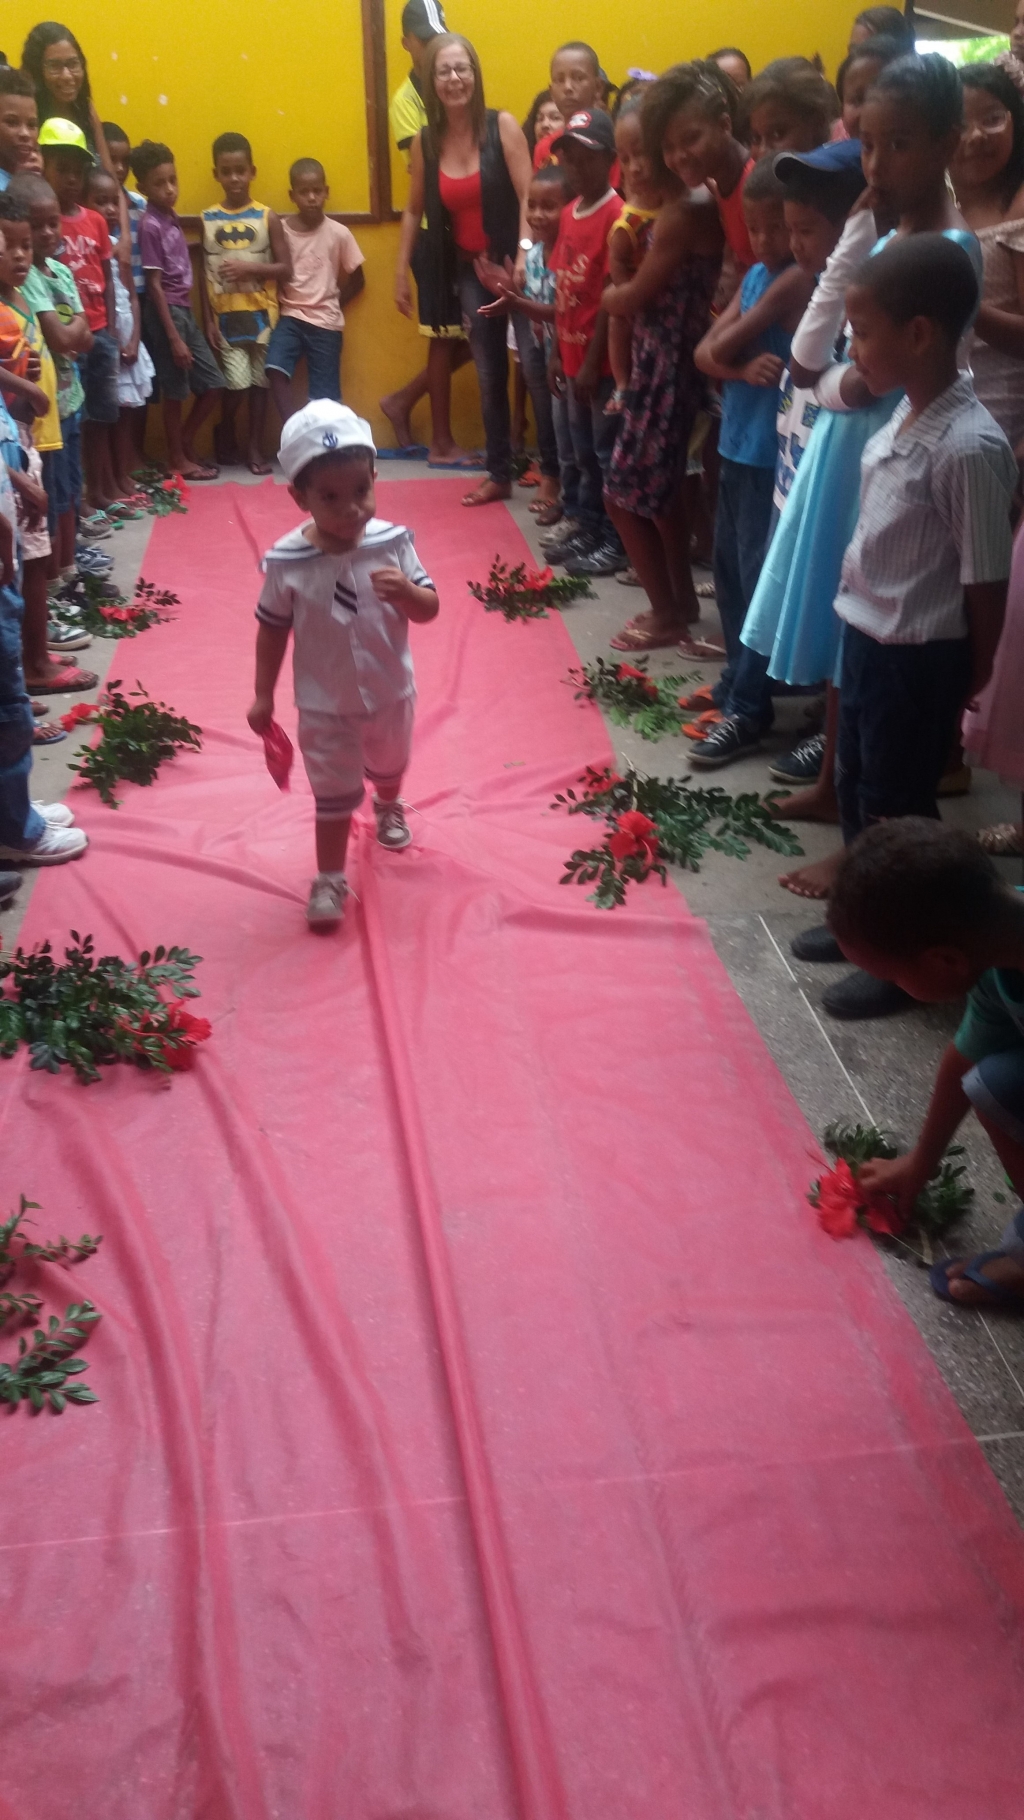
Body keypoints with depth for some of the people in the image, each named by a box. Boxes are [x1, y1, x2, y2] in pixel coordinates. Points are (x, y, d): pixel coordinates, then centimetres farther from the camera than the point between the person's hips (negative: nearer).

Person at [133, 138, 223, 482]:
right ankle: (178, 459, 14)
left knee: (212, 384, 11)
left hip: (184, 309, 8)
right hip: (166, 312, -8)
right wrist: (173, 338, -18)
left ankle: (186, 446, 25)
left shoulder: (170, 217, 10)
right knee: (175, 391, 2)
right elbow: (154, 286, -16)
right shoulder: (150, 225, -14)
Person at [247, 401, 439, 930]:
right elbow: (272, 629, -10)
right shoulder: (287, 562, -22)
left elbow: (430, 609, -12)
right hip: (325, 705, -3)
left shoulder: (392, 542, -19)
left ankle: (388, 807, 64)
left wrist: (405, 592, -34)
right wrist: (263, 697, -5)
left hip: (390, 693, 3)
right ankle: (329, 880, 25)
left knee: (390, 763, 31)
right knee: (334, 795, 8)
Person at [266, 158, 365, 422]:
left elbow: (357, 280, 7)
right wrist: (280, 303, -9)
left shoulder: (339, 234, -3)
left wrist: (330, 305, 2)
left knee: (325, 397, 0)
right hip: (290, 316, 0)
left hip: (325, 322, 0)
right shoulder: (280, 230, -2)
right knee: (275, 367, -25)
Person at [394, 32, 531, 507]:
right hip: (468, 270, 4)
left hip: (510, 264, -4)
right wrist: (401, 272, 10)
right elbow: (414, 212, 12)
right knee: (490, 375, 9)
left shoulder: (503, 126, -8)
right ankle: (500, 474, 18)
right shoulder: (425, 142, 2)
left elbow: (529, 196, -13)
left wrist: (525, 256, -25)